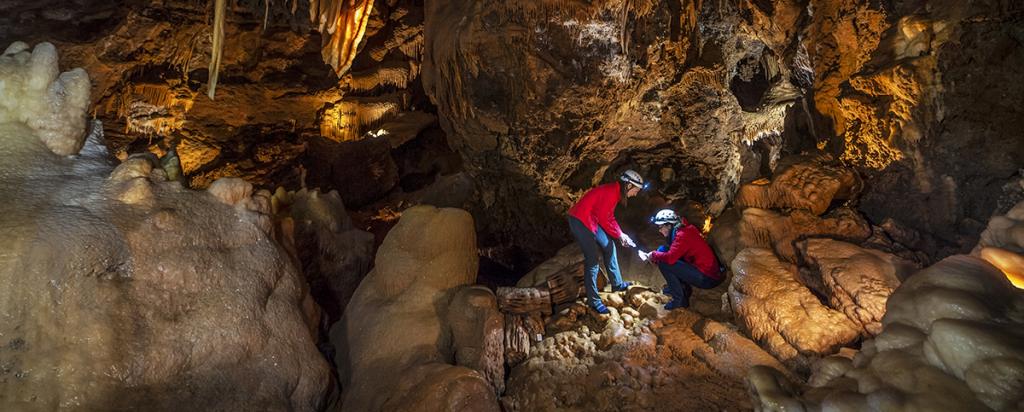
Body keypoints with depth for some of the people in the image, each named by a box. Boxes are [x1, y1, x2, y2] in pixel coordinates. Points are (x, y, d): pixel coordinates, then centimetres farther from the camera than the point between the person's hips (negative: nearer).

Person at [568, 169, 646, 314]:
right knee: (592, 260, -9)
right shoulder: (610, 192, -21)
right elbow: (603, 218, -18)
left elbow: (609, 217, 16)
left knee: (609, 246, 17)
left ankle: (617, 284, 31)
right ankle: (593, 300, -1)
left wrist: (620, 234, 7)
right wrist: (619, 235, -6)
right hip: (580, 221, -10)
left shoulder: (616, 192, 9)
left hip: (592, 220, 10)